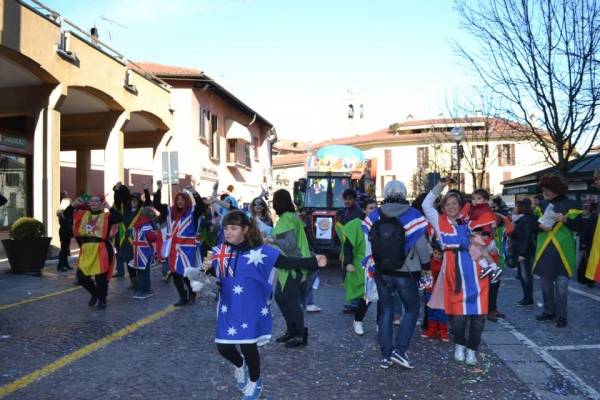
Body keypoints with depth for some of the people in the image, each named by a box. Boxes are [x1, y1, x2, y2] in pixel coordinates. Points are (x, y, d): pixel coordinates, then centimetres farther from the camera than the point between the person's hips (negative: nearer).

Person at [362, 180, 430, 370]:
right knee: (411, 310, 14)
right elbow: (422, 246, -8)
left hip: (382, 273, 3)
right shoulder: (413, 216, -12)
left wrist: (373, 266, 11)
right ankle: (399, 350, 3)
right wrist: (426, 264, 9)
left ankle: (386, 355, 16)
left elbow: (368, 246, -4)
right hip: (406, 273, -3)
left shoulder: (374, 216, -6)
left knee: (386, 311, 14)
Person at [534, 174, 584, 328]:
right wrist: (540, 226, -8)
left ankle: (561, 316, 9)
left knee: (561, 284, -2)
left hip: (562, 250, -4)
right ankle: (549, 311, 24)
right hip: (544, 250, 4)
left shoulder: (571, 204, -3)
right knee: (545, 283, 10)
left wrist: (564, 219, -19)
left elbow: (579, 227, -5)